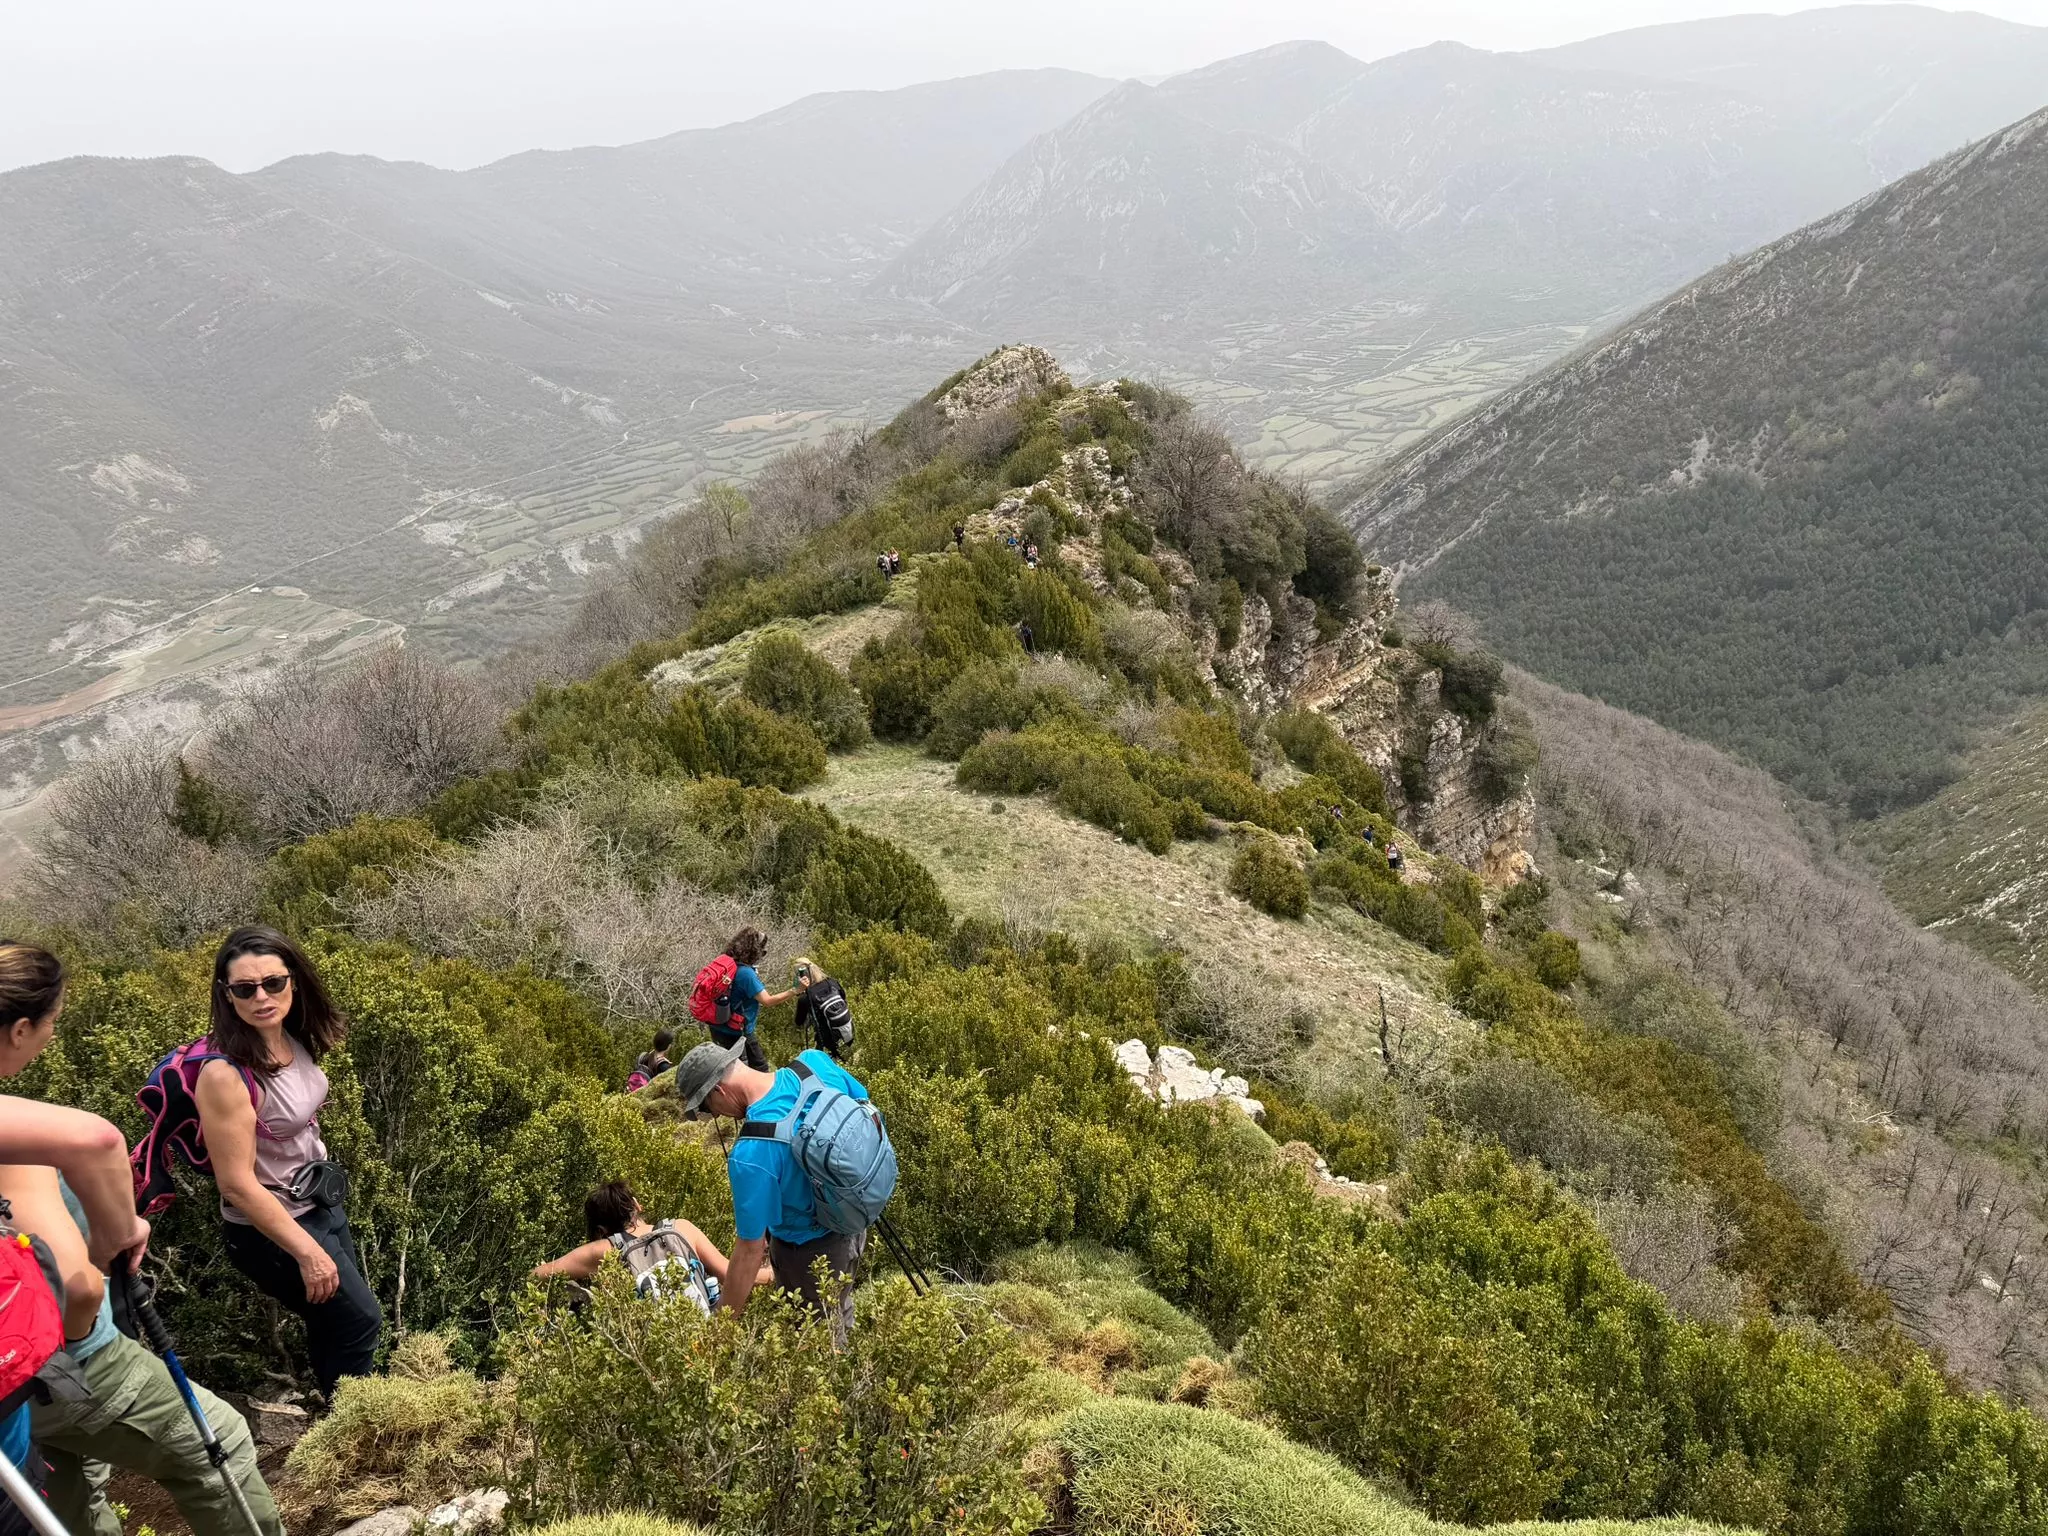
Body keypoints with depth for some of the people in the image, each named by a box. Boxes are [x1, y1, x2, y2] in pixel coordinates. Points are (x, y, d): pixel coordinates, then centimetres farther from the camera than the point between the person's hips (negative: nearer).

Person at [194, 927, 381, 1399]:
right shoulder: (226, 1075, -31)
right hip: (272, 1228, -7)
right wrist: (308, 1252, -22)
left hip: (321, 1203, 7)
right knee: (361, 1321, 7)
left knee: (333, 1321, 22)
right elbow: (238, 1185, -27)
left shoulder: (294, 1041, -8)